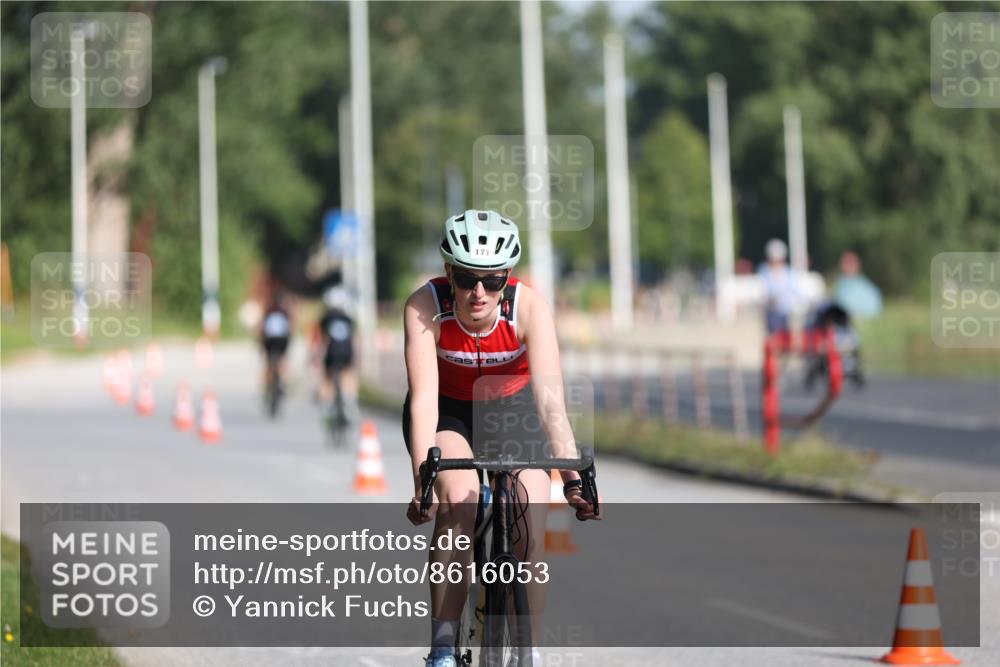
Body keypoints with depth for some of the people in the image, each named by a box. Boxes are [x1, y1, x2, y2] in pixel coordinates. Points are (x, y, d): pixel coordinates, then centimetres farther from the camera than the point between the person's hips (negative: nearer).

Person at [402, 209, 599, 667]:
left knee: (530, 517, -19)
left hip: (512, 407, 1)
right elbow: (424, 399, -34)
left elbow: (550, 397, -35)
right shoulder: (425, 307, -29)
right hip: (448, 411, -1)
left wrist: (572, 478, -45)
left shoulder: (529, 307, -29)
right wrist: (423, 478, -45)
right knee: (459, 501, -27)